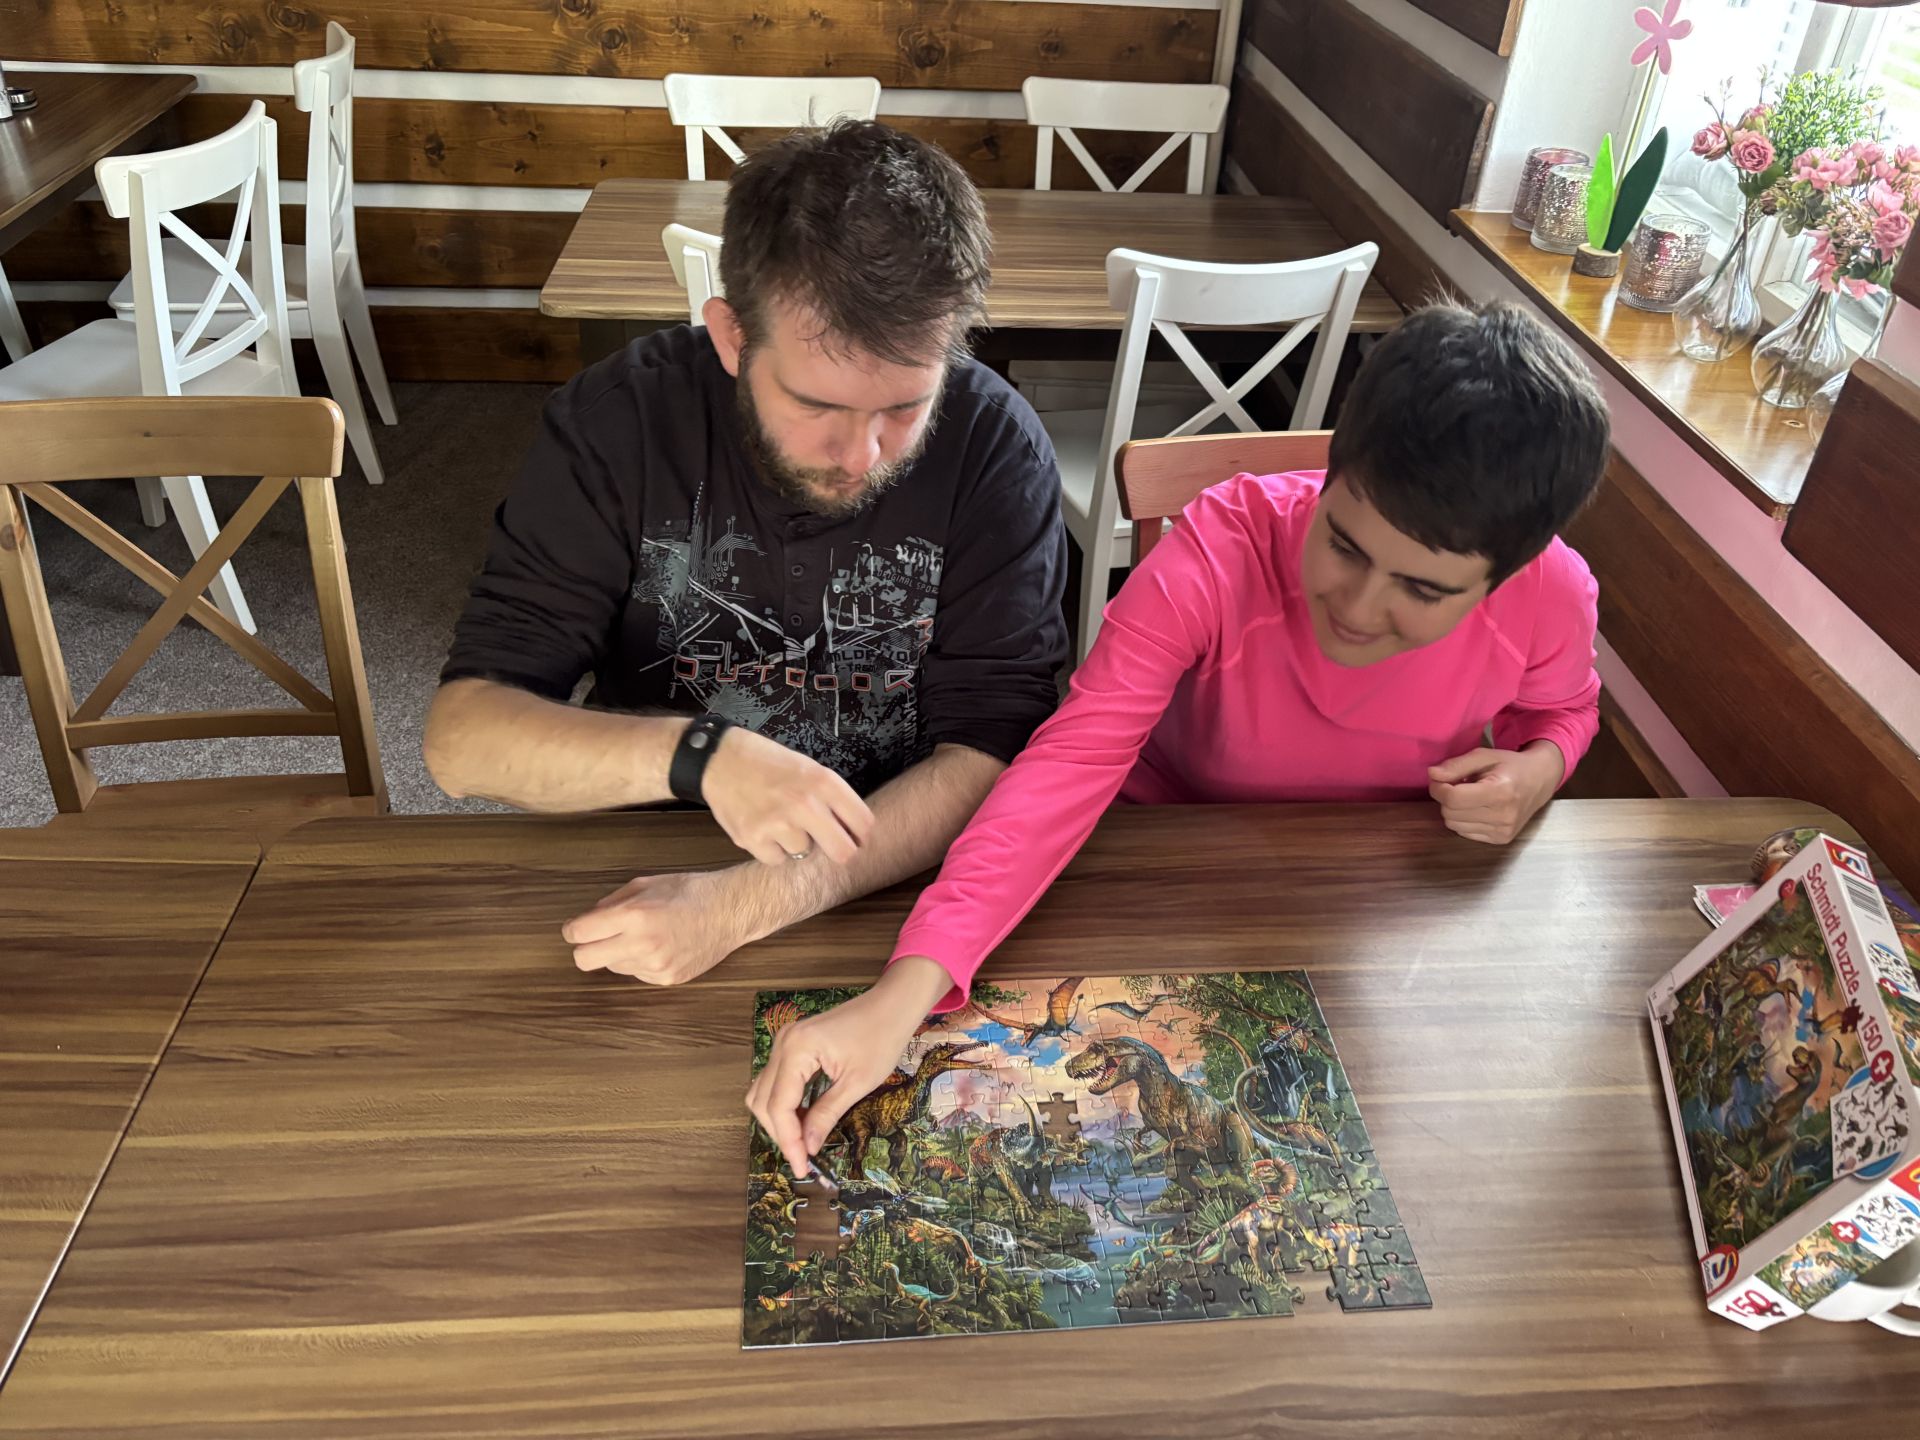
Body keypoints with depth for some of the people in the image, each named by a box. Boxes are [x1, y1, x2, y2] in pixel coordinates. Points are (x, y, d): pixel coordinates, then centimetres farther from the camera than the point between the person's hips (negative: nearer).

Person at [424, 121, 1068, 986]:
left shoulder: (994, 448, -14)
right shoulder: (618, 420, -12)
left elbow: (992, 758, -17)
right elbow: (461, 736, -12)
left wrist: (743, 906, -28)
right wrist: (699, 755, -29)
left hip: (896, 893, 0)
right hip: (643, 881, 1)